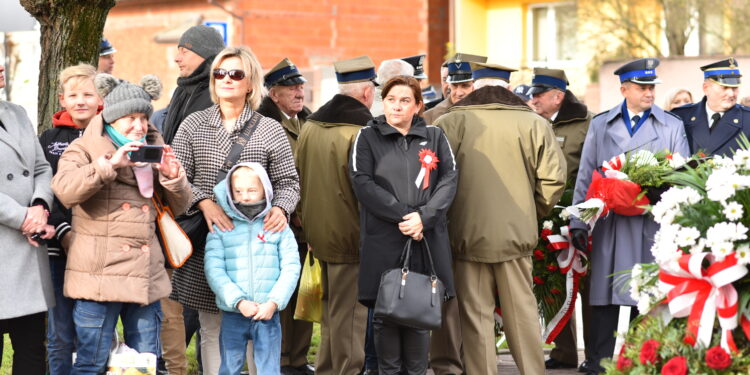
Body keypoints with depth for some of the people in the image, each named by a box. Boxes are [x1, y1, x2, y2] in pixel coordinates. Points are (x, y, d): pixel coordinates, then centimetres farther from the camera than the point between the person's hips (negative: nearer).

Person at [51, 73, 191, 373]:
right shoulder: (86, 148, 1)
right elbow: (64, 190, -18)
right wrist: (110, 164, -24)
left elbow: (179, 207, 16)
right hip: (99, 275, -5)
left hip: (145, 275, 5)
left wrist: (173, 177, -4)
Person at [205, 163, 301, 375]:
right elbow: (214, 270, -6)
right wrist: (238, 301, -16)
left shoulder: (278, 228, 5)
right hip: (232, 315, 0)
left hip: (268, 315, 0)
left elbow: (291, 268, 0)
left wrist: (274, 302, -12)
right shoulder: (220, 230, 2)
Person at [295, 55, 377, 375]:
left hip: (320, 236, 8)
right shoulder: (361, 133, -17)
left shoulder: (310, 127, 6)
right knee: (350, 315, -2)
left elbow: (299, 180, 15)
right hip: (352, 240, -8)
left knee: (331, 310, 18)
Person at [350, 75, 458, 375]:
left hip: (428, 238, 1)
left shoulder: (434, 137, 12)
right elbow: (362, 183, -5)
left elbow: (449, 180, 4)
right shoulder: (368, 137, 7)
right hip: (382, 240, -1)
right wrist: (402, 215, -13)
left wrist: (424, 216, -12)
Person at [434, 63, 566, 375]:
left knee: (476, 316, 5)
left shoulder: (451, 122, -1)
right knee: (522, 313, 11)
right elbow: (553, 181, -2)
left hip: (469, 233, -1)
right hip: (517, 233, 1)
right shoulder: (534, 124, 2)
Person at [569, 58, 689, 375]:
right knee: (605, 304, 0)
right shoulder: (600, 125, 11)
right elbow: (585, 177, 10)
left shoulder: (672, 126, 8)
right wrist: (578, 223, 3)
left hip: (654, 226, -1)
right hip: (610, 226, 1)